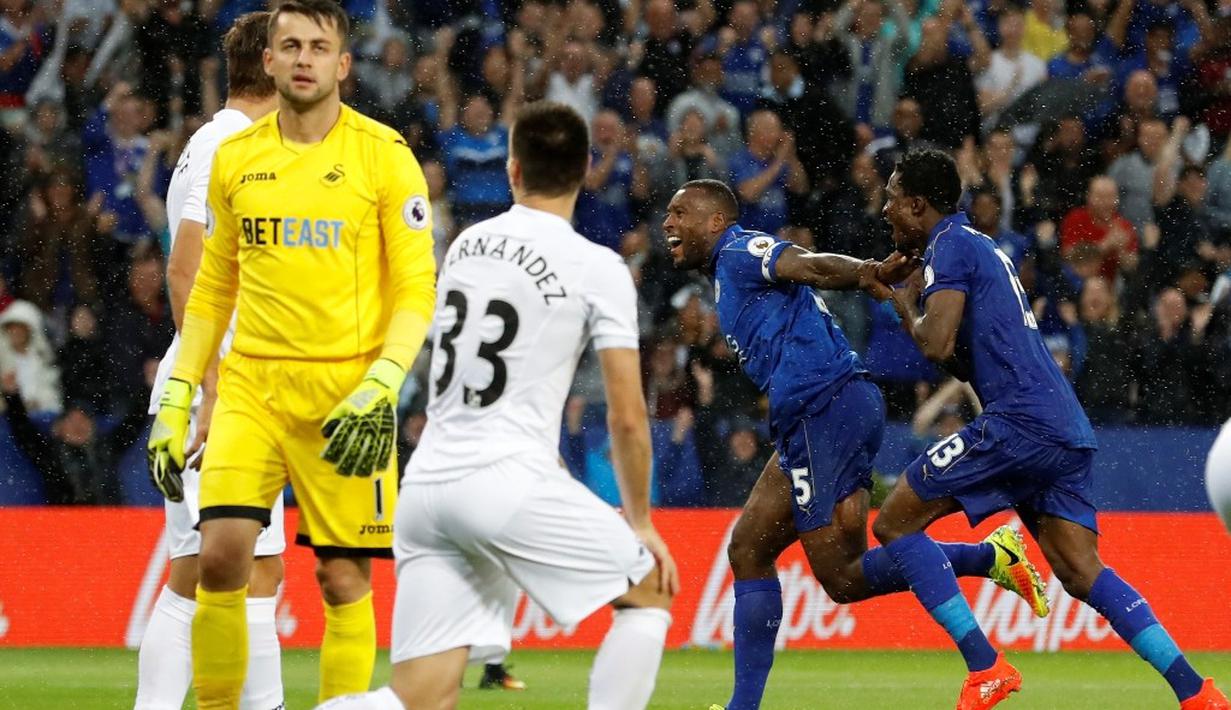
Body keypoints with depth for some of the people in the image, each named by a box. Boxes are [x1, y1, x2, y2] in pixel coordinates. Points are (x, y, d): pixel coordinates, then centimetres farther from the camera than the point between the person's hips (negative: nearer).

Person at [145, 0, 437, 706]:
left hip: (346, 391, -3)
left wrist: (381, 387, -16)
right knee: (222, 553, -12)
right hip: (249, 383, 3)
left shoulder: (384, 155, -2)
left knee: (343, 575, -3)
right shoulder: (235, 158, 10)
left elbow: (416, 289, -3)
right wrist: (176, 399, 12)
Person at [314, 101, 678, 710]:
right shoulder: (598, 269, -3)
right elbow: (627, 417, -2)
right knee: (650, 593, 16)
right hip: (509, 483, -5)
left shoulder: (465, 245, 15)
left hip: (425, 484, 5)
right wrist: (639, 520, 11)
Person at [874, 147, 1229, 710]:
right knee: (1082, 573, 3)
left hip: (1018, 424, -9)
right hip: (1066, 431, 9)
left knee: (895, 523, -1)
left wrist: (907, 309, 5)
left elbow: (938, 345, -15)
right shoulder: (982, 247, 27)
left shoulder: (949, 245, -3)